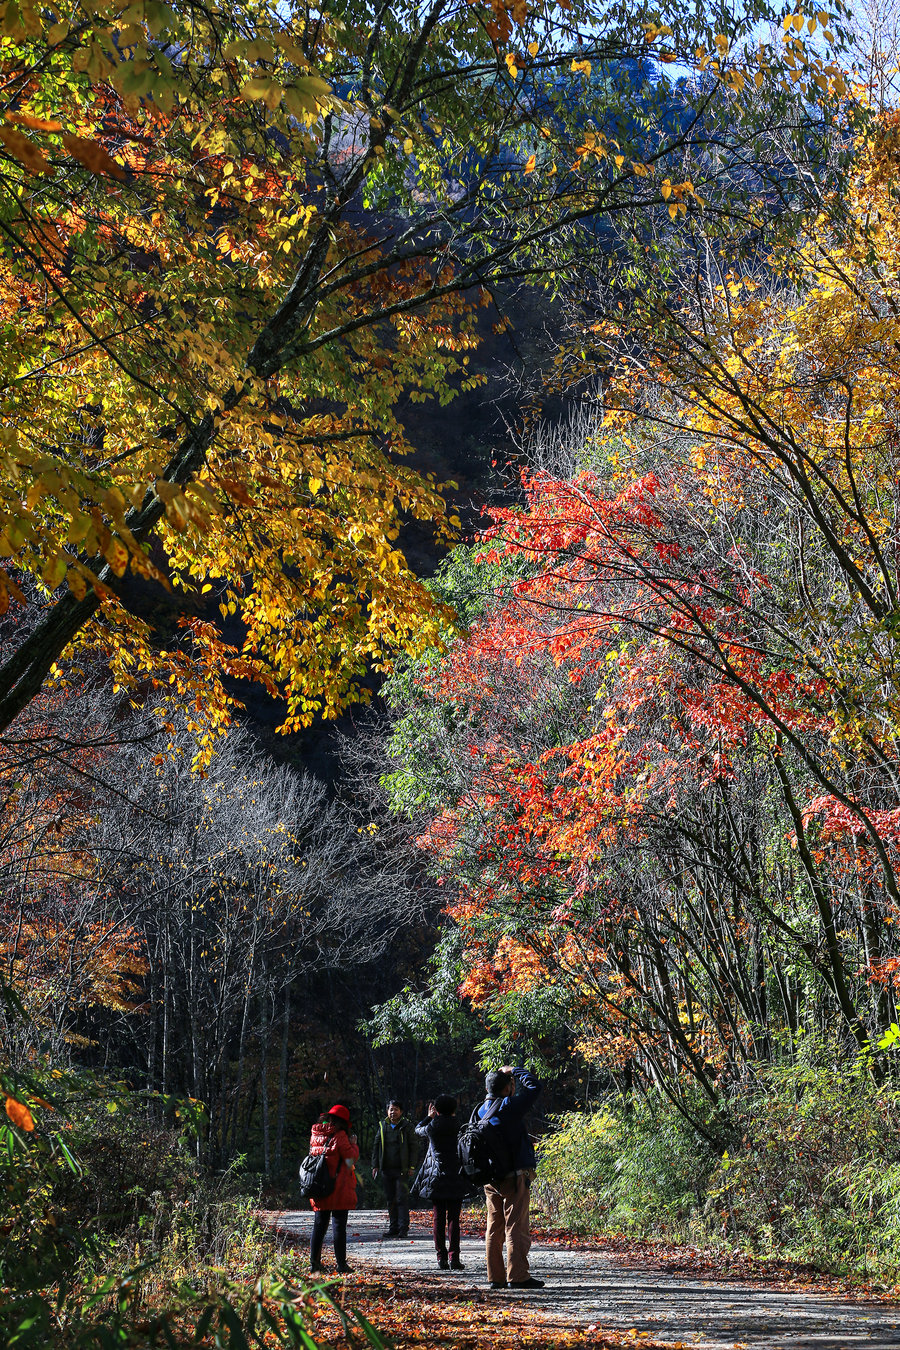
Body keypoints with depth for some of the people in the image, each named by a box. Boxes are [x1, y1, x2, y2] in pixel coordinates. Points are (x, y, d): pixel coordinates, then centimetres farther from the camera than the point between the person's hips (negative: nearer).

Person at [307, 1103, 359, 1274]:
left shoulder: (315, 1135, 8)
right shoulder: (339, 1136, -11)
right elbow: (351, 1159, -10)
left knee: (319, 1224, 12)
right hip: (338, 1188, -5)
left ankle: (314, 1262, 12)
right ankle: (341, 1263, 0)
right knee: (339, 1224, -1)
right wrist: (354, 1144, 7)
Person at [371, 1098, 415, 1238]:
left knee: (402, 1198, -8)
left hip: (401, 1169, -4)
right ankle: (393, 1227, 15)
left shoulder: (406, 1127, 1)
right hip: (386, 1169, 4)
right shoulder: (383, 1126, 10)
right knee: (390, 1199, 8)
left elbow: (412, 1147, 1)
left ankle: (403, 1228, -5)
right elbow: (376, 1146, 14)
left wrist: (410, 1166, -5)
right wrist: (375, 1165, 8)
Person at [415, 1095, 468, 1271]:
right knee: (453, 1219, 2)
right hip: (455, 1180, 0)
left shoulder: (432, 1127, -3)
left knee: (438, 1219, 6)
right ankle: (454, 1257, -4)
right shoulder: (458, 1127, -4)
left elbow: (418, 1130, 18)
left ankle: (442, 1258, 4)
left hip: (436, 1179, 0)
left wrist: (429, 1116, 32)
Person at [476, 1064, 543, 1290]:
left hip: (490, 1179, 7)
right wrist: (513, 1070, 5)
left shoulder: (481, 1110, 6)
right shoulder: (509, 1107, -15)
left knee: (494, 1229, 10)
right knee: (516, 1227, -4)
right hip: (514, 1177, -7)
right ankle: (517, 1276, -4)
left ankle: (496, 1277, 13)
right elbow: (534, 1086, -7)